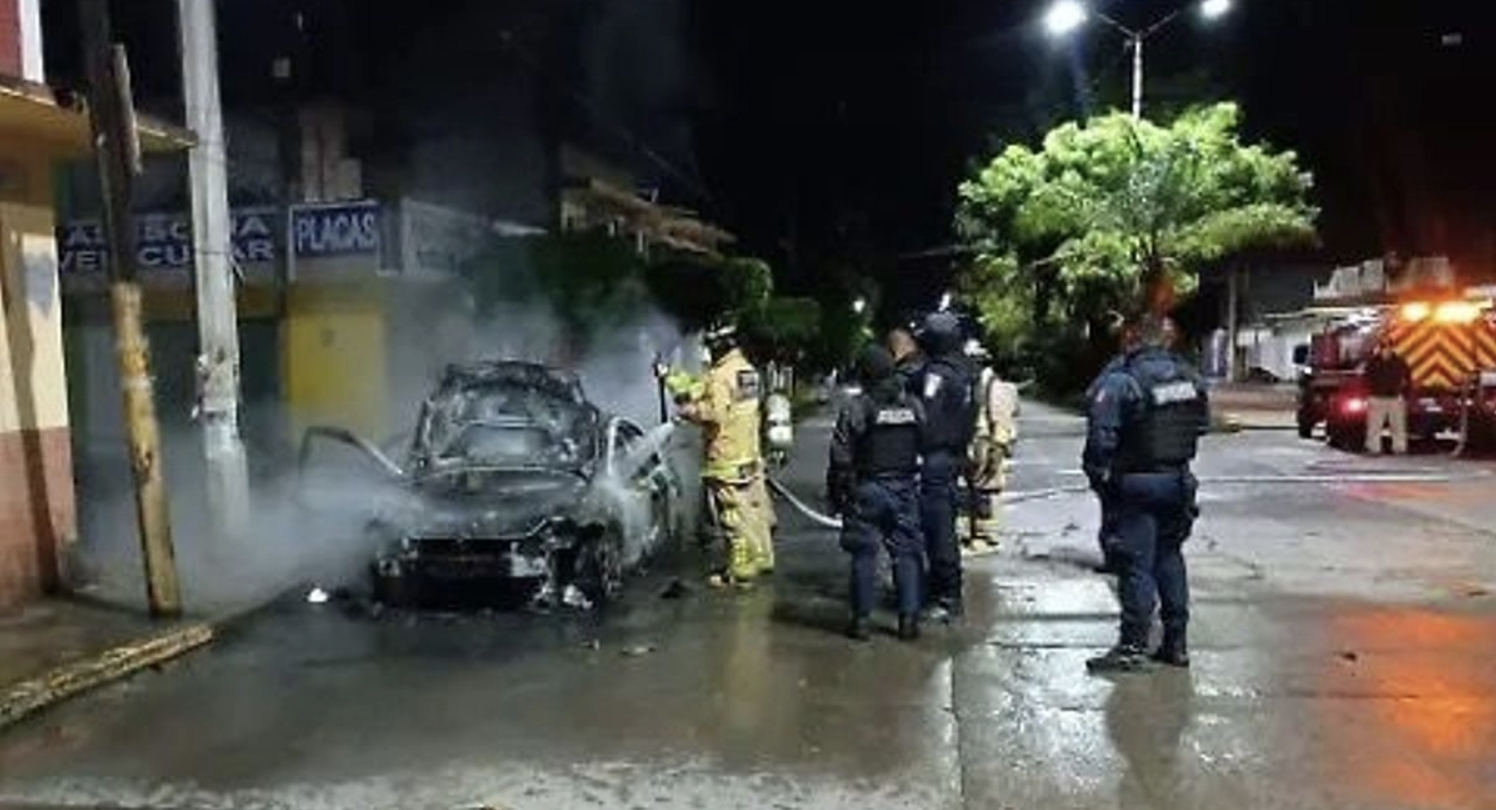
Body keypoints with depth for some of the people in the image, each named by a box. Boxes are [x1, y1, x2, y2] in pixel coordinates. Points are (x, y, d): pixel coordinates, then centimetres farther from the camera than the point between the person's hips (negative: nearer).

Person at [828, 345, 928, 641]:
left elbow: (840, 458, -8)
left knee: (864, 554, 3)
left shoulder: (855, 408, -10)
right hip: (904, 490, 4)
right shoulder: (914, 406, 4)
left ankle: (862, 619, 6)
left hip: (866, 491, -3)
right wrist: (920, 487, 20)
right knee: (905, 553, 9)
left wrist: (836, 494, 1)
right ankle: (909, 618, 9)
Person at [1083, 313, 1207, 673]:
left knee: (1137, 563, -2)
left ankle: (1133, 645, 1)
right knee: (1170, 557, 15)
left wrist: (1097, 474, -4)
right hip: (1178, 479, 6)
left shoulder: (1120, 381, -15)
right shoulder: (1190, 378, 5)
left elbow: (1101, 438, -17)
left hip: (1137, 482, -6)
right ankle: (1177, 642, 20)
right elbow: (1202, 426, 11)